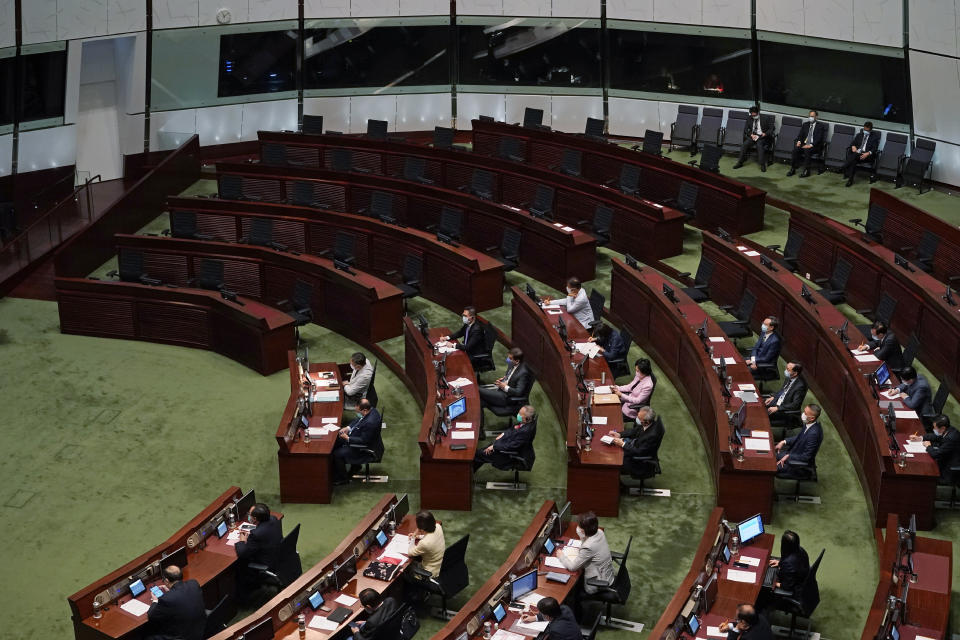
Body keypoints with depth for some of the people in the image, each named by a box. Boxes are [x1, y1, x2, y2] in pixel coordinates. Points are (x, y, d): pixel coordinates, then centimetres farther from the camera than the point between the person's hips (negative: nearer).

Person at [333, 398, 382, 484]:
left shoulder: (370, 422, -37)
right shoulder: (369, 409, -9)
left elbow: (364, 441, -30)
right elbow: (358, 419, 9)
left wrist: (347, 438, -25)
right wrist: (348, 427, -4)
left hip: (365, 448, -10)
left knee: (337, 454, -11)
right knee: (336, 441, 17)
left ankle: (342, 479, 12)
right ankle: (355, 465, 27)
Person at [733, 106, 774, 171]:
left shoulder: (765, 119, 0)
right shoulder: (750, 119, 11)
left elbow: (771, 129, 1)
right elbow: (745, 129, 10)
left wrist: (765, 134, -17)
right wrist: (751, 135, -9)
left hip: (761, 137, -3)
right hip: (752, 136, 4)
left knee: (759, 145, -35)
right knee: (744, 144, -24)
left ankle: (762, 165, -35)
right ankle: (740, 162, -16)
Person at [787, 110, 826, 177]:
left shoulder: (820, 126, 3)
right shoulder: (805, 125, 19)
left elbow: (819, 138, -7)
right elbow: (800, 134, 13)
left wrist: (811, 145, -21)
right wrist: (799, 141, -9)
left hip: (814, 146, -4)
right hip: (804, 144, 4)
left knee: (807, 150, -36)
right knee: (795, 149, -26)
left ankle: (806, 171, -33)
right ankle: (792, 169, -22)